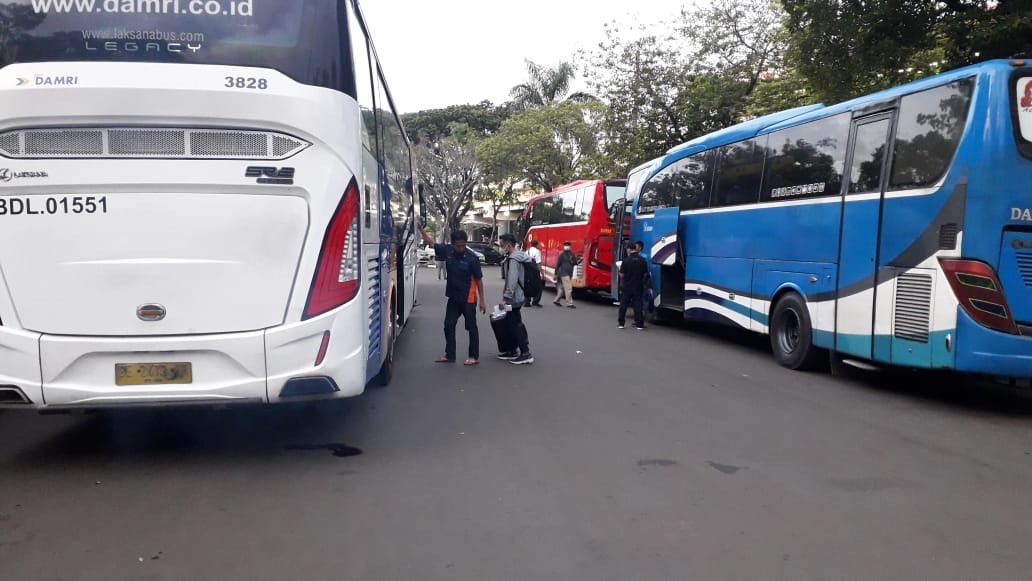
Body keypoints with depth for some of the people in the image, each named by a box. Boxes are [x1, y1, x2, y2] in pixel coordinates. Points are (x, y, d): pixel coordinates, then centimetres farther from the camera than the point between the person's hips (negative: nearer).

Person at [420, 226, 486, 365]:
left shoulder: (472, 258, -16)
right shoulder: (447, 251, -4)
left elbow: (479, 280, -10)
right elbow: (430, 241, 7)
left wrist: (482, 300, -9)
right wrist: (420, 228, -2)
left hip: (468, 299, -5)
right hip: (453, 297, 6)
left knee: (471, 327, 5)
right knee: (448, 325, 11)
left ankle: (474, 356, 14)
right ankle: (450, 355, 24)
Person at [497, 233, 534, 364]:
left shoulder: (513, 260, -18)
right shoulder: (519, 257, 13)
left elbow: (512, 281, -26)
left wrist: (505, 298, -28)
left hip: (514, 298, -10)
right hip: (518, 297, 10)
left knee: (514, 325, -7)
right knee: (511, 324, 18)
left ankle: (526, 354, -7)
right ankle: (512, 351, 27)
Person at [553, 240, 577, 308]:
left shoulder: (572, 254, 13)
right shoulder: (562, 254, -6)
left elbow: (575, 263, 16)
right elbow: (557, 264, -7)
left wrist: (572, 262, -4)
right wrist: (556, 274, -10)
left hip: (570, 274, 7)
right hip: (564, 273, -7)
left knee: (562, 288, 13)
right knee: (568, 289, -11)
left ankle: (557, 301, 23)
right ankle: (569, 303, -8)